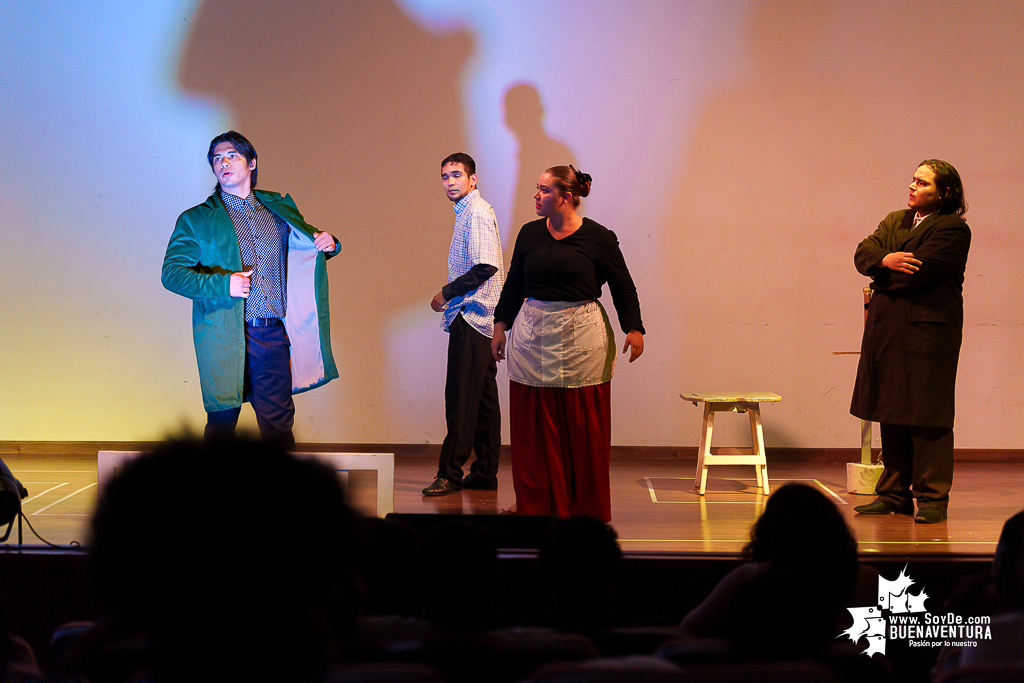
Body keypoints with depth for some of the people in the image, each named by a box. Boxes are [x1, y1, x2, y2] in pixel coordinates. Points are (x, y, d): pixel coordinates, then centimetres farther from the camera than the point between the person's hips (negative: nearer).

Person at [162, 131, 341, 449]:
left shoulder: (279, 208, 15)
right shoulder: (196, 220, 6)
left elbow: (309, 246, 28)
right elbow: (172, 273, -1)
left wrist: (328, 244, 3)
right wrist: (223, 284, -15)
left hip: (272, 337, 2)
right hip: (224, 339, -2)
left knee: (279, 425, 2)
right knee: (222, 422, 2)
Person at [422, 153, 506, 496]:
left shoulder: (477, 212, -12)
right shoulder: (469, 212, 19)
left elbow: (487, 266, -21)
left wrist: (447, 293, -13)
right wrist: (451, 297, 16)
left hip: (472, 316, -10)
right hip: (477, 317, 10)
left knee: (461, 396, -9)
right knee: (481, 396, 10)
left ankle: (450, 473, -8)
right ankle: (485, 472, 14)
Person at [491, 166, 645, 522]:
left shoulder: (598, 237, -2)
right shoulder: (530, 234, 7)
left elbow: (623, 286, 2)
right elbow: (514, 283, 16)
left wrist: (634, 329, -6)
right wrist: (501, 325, 14)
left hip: (581, 338, -3)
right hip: (533, 334, 3)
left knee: (583, 428, 0)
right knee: (535, 427, 2)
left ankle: (586, 507, 10)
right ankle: (537, 504, 11)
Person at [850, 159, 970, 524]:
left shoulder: (952, 229, -8)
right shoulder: (895, 220, 17)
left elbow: (917, 273, -17)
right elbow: (863, 253, 4)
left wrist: (880, 279, -1)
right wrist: (885, 260, -18)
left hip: (926, 331, -7)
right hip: (887, 330, 7)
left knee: (926, 417, -4)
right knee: (892, 415, 11)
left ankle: (932, 499, 2)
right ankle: (894, 494, 19)